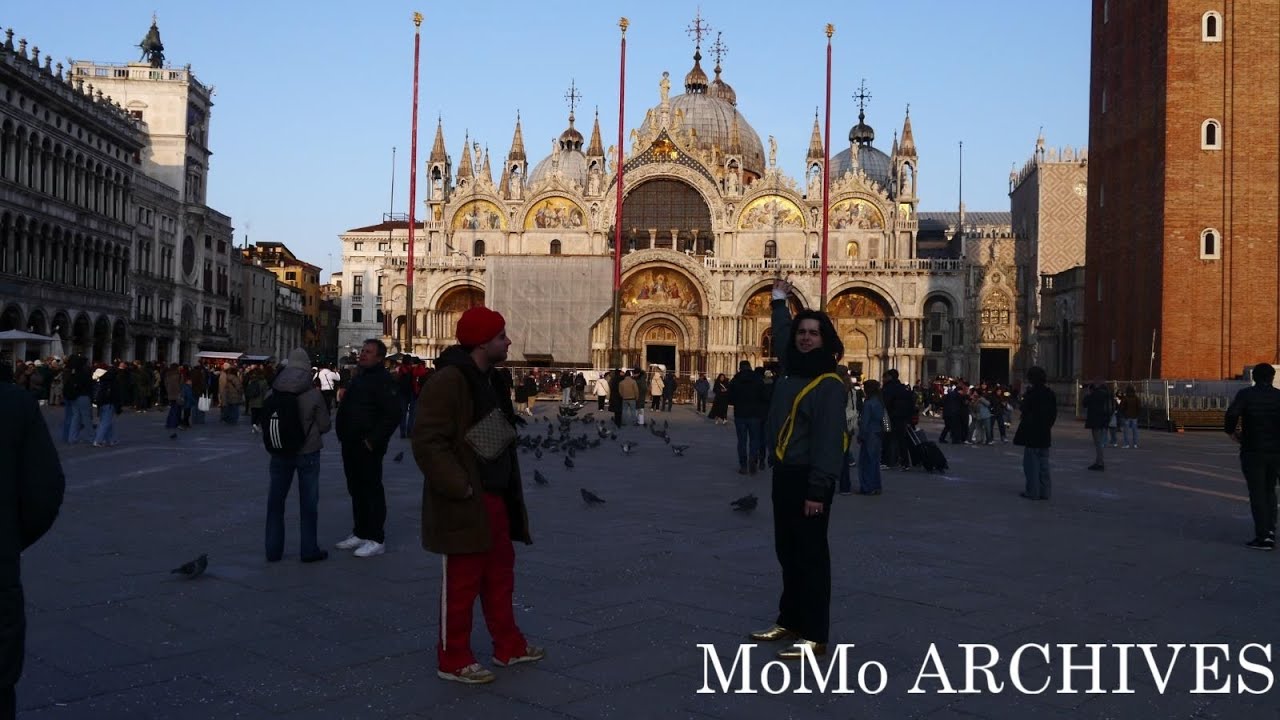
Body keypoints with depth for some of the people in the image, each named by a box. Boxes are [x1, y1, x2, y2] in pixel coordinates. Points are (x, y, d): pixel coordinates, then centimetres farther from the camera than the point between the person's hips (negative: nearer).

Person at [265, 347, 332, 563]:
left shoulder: (273, 392, -5)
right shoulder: (313, 394, -13)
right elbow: (324, 426, -7)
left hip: (280, 454, 3)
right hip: (307, 453, -3)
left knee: (275, 500, 13)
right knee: (308, 502, 7)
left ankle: (273, 549, 18)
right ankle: (309, 550, 12)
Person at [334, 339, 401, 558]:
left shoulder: (383, 380, -13)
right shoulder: (359, 378, 17)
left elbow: (393, 415, -21)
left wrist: (373, 440, -21)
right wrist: (343, 435, 15)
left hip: (367, 447, -9)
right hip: (351, 445, 9)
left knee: (371, 491, -4)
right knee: (356, 490, 15)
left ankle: (377, 539, 2)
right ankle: (361, 533, 25)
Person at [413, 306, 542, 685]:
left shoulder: (492, 380, 12)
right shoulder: (448, 381, -18)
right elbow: (427, 443, -23)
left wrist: (510, 489, 15)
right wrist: (461, 488, -23)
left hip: (495, 497, 9)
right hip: (465, 502, -9)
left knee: (500, 574, 19)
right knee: (461, 582, 2)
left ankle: (508, 646, 32)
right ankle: (453, 659, 15)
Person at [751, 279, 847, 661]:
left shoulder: (829, 384, -14)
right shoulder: (790, 372, 10)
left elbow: (828, 439, -19)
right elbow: (781, 342, 33)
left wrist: (817, 490, -24)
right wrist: (779, 302, 39)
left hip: (808, 479, -8)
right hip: (783, 474, 8)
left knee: (811, 556, -4)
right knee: (787, 552, 15)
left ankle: (814, 636, 2)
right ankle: (789, 621, 27)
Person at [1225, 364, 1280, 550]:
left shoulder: (1245, 394, -6)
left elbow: (1232, 414, -20)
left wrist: (1231, 431, -3)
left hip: (1252, 452, -3)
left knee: (1257, 493, 3)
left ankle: (1263, 537, 0)